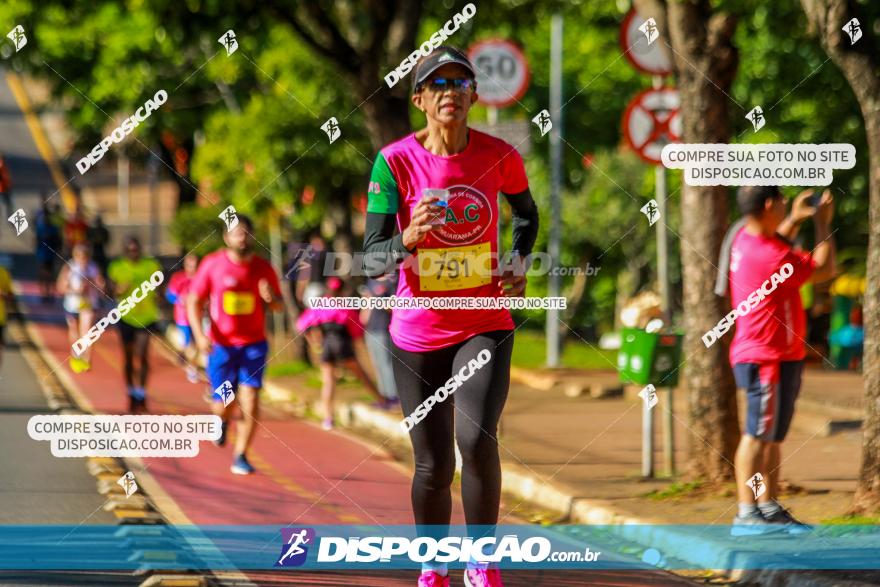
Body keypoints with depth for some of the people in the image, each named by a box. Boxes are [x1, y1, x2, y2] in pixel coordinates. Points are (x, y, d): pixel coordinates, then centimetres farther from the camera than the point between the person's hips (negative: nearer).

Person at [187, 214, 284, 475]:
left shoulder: (263, 268, -1)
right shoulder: (212, 264, -5)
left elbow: (280, 307, 8)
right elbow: (194, 301, 0)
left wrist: (271, 298, -17)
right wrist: (199, 334, -14)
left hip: (254, 344, 1)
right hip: (221, 344, -1)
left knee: (250, 400, -11)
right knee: (223, 404, -1)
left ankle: (240, 457, 1)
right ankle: (222, 421, 38)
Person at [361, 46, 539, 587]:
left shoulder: (499, 156, -4)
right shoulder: (396, 161, -10)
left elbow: (526, 211, 19)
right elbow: (372, 258, -12)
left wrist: (519, 265, 4)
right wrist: (408, 241, -32)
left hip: (486, 324, 0)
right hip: (419, 333, 0)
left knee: (477, 438, -23)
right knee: (433, 467, 5)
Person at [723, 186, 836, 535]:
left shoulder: (746, 239, 7)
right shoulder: (767, 255, -23)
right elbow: (823, 269, -12)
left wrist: (796, 219, 22)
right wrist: (823, 224, -1)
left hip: (780, 358, 10)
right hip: (767, 360, -10)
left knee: (773, 437, 13)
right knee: (758, 435, -9)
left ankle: (769, 508, 18)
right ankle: (746, 514, -9)